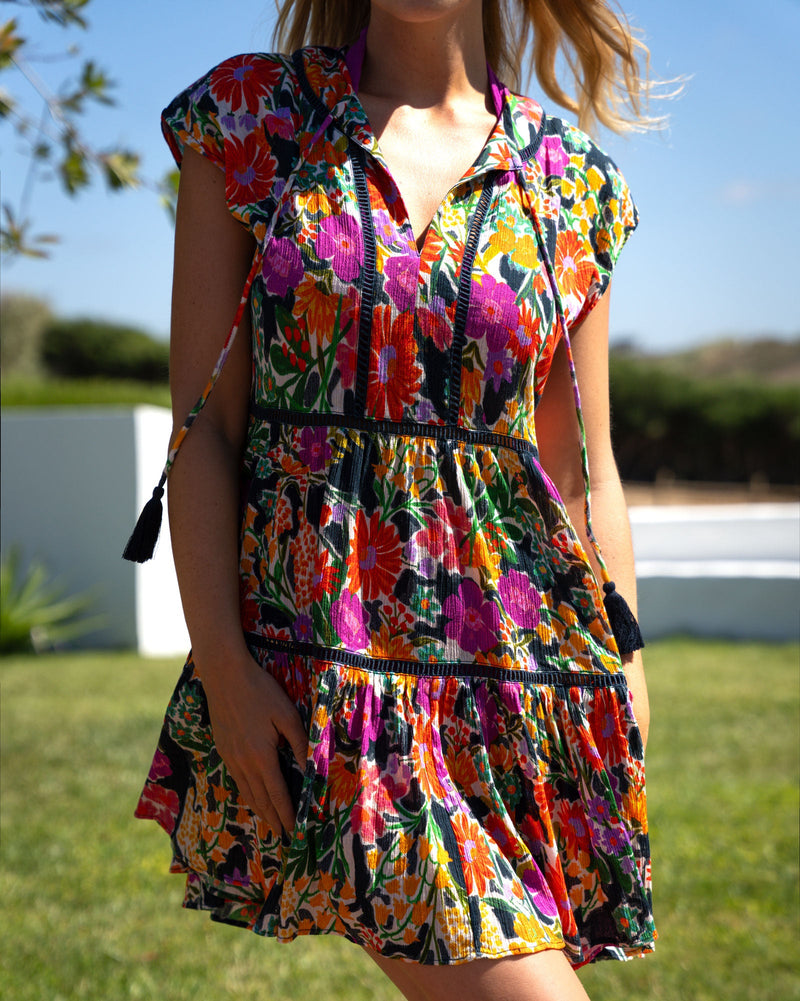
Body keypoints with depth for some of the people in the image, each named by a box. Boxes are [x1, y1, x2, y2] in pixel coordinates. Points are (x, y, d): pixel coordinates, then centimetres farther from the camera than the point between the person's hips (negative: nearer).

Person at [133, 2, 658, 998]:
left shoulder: (571, 180, 8)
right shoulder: (247, 114, 3)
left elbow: (586, 475, 12)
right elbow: (203, 421, -1)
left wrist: (625, 687, 8)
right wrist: (222, 664, -9)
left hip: (521, 646, 3)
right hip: (319, 652, -3)